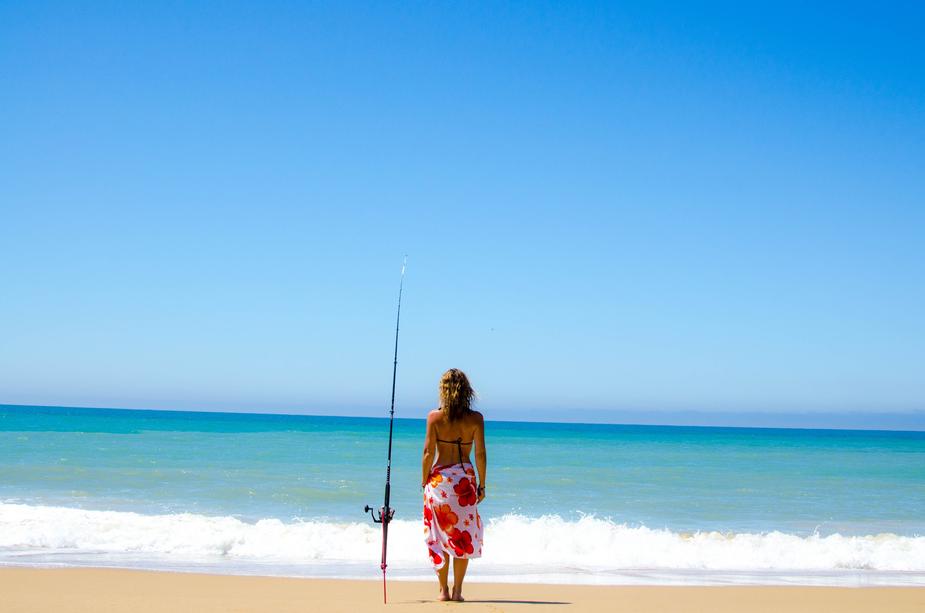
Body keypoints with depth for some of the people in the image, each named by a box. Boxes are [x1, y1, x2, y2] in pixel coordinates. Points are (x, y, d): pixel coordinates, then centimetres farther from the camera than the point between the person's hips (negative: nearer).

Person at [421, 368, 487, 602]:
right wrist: (481, 485, 6)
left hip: (439, 478, 0)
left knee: (440, 534, 9)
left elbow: (428, 453, -5)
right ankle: (457, 590, 8)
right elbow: (480, 454, -2)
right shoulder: (475, 418, -3)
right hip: (465, 478, 1)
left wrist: (424, 481, 5)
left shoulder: (435, 417, -5)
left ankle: (443, 590, 10)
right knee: (463, 535, 10)